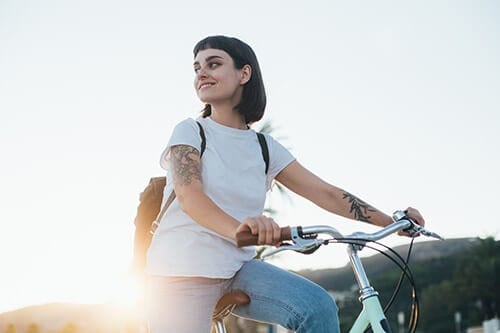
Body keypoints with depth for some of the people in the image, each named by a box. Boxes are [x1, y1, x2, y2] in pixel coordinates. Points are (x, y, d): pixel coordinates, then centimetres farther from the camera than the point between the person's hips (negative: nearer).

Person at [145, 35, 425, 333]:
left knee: (318, 307, -20)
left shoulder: (265, 147, 9)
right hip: (182, 275, -3)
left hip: (237, 269, 4)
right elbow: (189, 196, -22)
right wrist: (237, 228, -43)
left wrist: (393, 221, -3)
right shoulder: (190, 132, -3)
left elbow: (326, 193, 6)